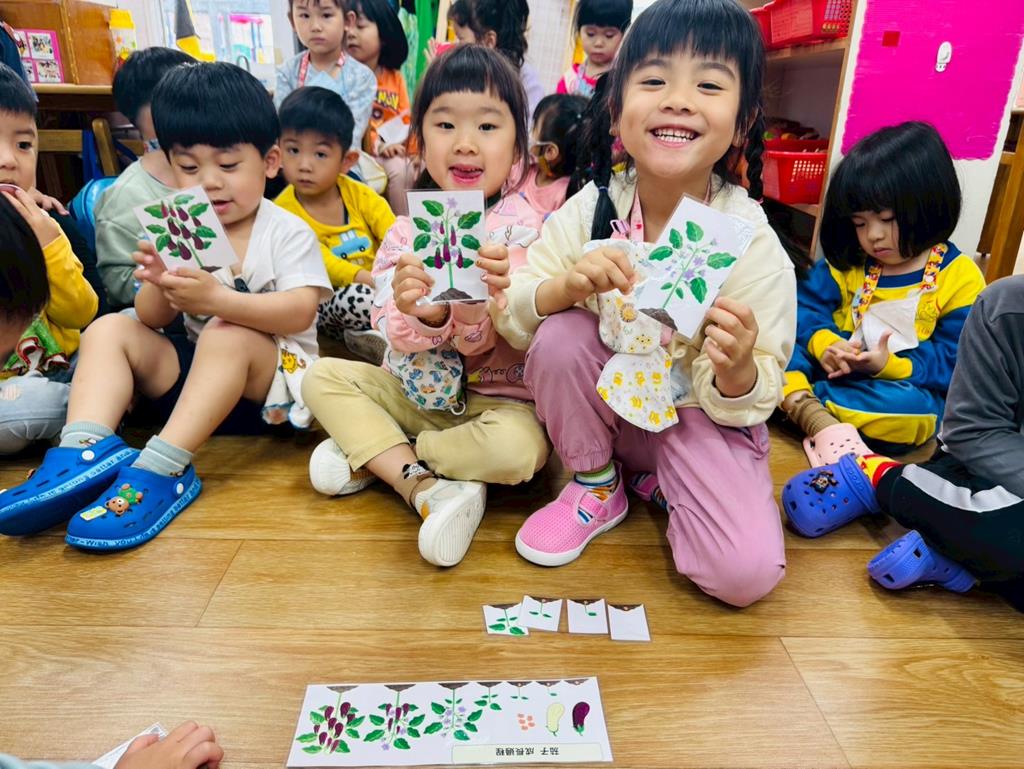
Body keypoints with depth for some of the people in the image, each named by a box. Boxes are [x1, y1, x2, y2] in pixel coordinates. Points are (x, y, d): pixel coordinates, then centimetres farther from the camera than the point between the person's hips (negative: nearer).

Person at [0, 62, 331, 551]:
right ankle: (86, 451, -29)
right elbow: (153, 319, 3)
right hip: (195, 372, 6)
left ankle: (160, 469, -37)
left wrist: (218, 299, -35)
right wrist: (160, 286, -21)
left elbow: (300, 313, -22)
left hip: (270, 372, -5)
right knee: (109, 329, -8)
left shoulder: (287, 232, -6)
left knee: (226, 336, -33)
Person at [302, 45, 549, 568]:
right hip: (416, 388, 4)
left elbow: (489, 341, -15)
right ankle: (425, 487, -22)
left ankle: (369, 456, -11)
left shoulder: (521, 226, -10)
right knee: (322, 376, -9)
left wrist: (474, 312, -39)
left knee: (516, 447, -33)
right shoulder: (407, 230, 0)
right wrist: (419, 314, -32)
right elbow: (393, 330, -8)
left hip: (496, 396, -3)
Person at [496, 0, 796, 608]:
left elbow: (749, 401, -14)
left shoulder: (753, 244, -18)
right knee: (560, 336, -27)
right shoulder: (590, 209, -13)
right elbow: (512, 318, -13)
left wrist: (739, 368, -37)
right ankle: (597, 486, -1)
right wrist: (568, 286, -33)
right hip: (607, 400, 2)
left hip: (702, 417, -2)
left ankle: (661, 483, 12)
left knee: (747, 572, -20)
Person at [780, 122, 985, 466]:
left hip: (902, 384, -2)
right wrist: (823, 343, -24)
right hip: (832, 369, 3)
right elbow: (807, 307, -2)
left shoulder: (960, 279, -6)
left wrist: (890, 366, -26)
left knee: (915, 410, -39)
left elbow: (953, 360, -10)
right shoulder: (847, 261, 5)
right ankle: (821, 423, -38)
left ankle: (799, 401, -25)